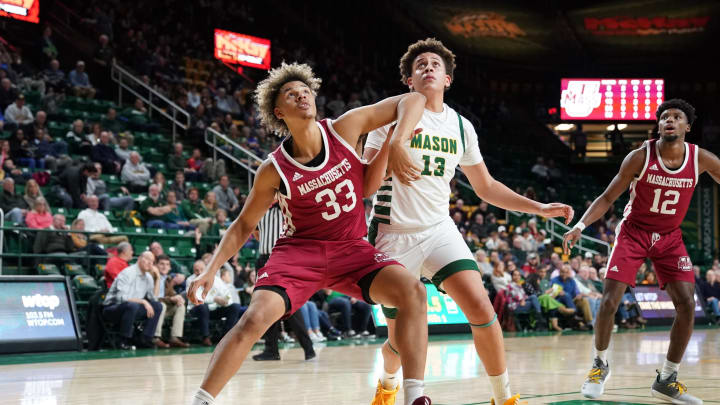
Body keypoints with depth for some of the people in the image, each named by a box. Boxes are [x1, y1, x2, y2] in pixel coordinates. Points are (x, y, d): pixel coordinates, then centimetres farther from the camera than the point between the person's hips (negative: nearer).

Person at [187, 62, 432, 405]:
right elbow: (244, 224, 2)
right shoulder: (274, 170, -10)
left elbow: (413, 101, -2)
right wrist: (211, 270, -9)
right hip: (300, 251, -2)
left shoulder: (344, 129, -8)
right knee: (255, 318, -25)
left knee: (412, 291, -23)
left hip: (351, 249, 2)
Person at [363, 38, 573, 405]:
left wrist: (539, 208, 8)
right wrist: (390, 152, -29)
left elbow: (486, 187, 17)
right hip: (394, 234, -3)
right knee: (401, 338, 2)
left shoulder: (460, 127, 9)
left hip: (439, 230, 3)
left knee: (481, 308, -18)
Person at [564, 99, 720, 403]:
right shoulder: (641, 157, -17)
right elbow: (608, 198, -12)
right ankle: (600, 364, 12)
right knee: (609, 301, -13)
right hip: (633, 231, -2)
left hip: (670, 238, 2)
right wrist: (581, 225, -26)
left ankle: (666, 380, 4)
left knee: (687, 305, -10)